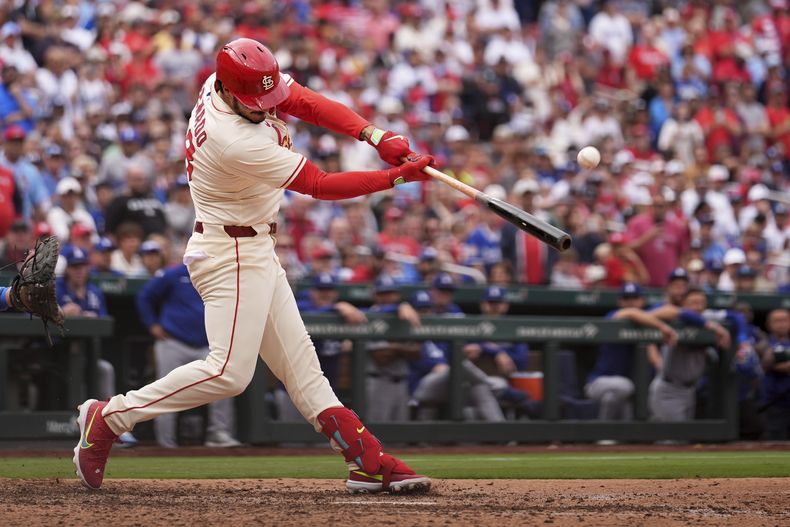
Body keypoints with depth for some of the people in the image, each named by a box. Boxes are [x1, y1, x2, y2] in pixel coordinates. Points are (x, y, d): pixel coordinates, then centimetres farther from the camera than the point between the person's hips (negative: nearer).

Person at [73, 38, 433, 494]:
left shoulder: (235, 80, -6)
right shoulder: (237, 143, -30)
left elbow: (308, 103, -3)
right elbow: (320, 185, -23)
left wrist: (375, 135, -17)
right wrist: (398, 177, -20)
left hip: (257, 252, 10)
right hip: (231, 255, -10)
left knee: (298, 362, 8)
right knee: (229, 371, -12)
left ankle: (367, 461, 7)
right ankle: (109, 417, -2)